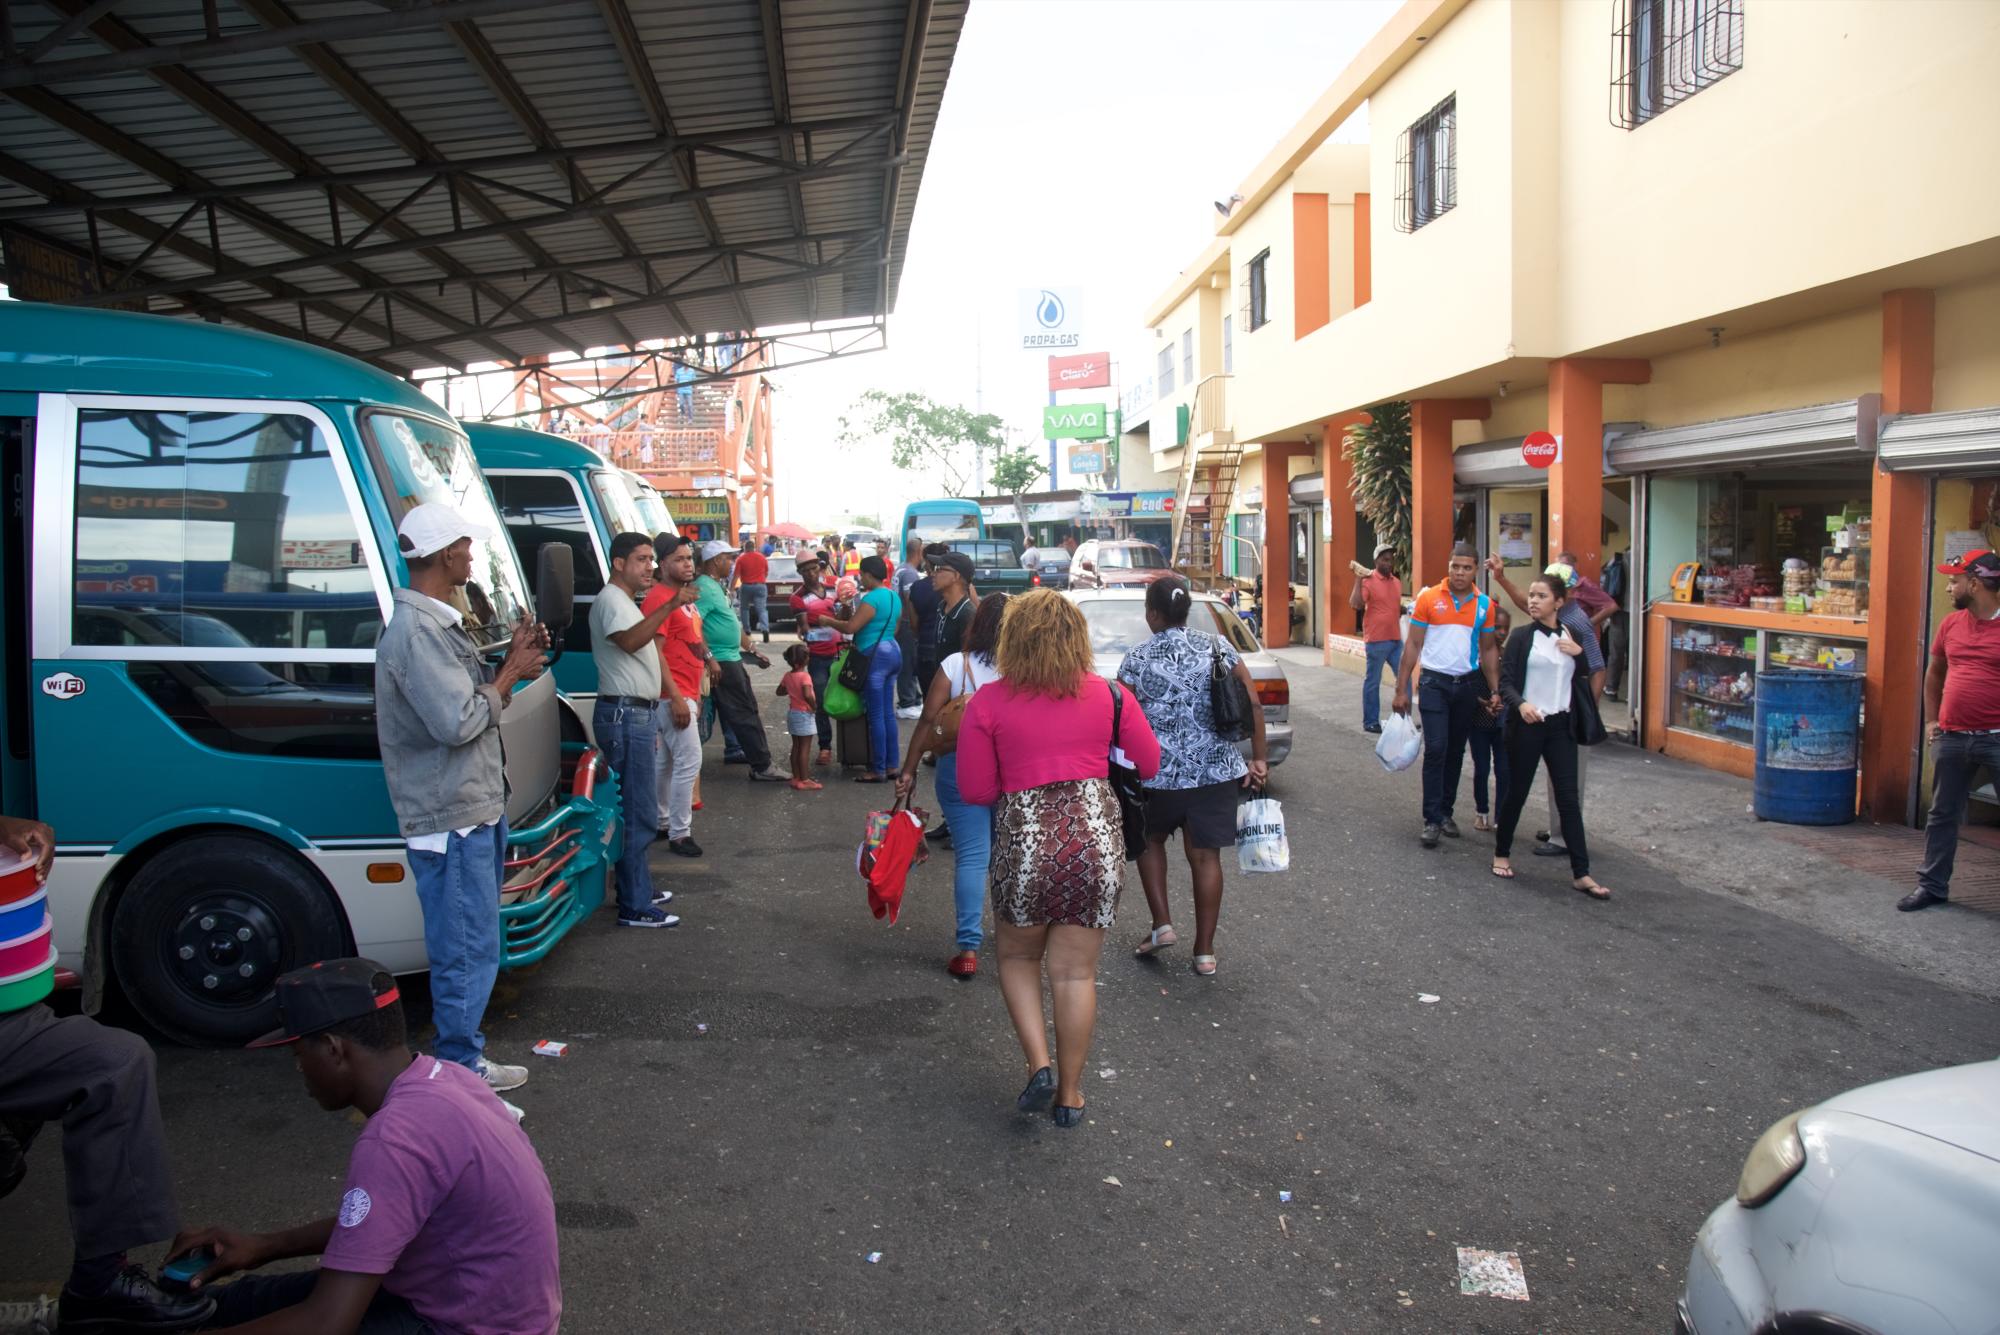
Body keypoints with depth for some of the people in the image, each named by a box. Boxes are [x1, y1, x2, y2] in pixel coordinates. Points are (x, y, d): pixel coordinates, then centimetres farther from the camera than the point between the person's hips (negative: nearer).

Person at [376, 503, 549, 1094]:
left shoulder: (439, 623, 14)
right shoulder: (415, 631, -20)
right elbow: (458, 722, -25)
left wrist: (512, 664, 2)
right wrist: (510, 674, -12)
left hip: (474, 810, 11)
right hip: (451, 820, -11)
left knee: (470, 946, 17)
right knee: (468, 951, -2)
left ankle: (465, 1060, 29)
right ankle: (460, 1072, 10)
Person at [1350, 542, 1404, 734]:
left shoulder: (1397, 582, 13)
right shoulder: (1368, 581, -9)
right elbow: (1355, 604, -23)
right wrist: (1358, 580, -24)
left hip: (1396, 639, 7)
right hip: (1377, 641, -7)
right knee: (1373, 682, 2)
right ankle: (1370, 722, 10)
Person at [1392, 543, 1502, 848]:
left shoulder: (1485, 605, 2)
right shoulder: (1428, 599, -6)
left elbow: (1488, 650, 9)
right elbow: (1413, 644, -3)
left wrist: (1495, 690, 2)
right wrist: (1401, 689, -5)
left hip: (1468, 684, 3)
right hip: (1434, 682, -3)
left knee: (1456, 751, 11)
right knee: (1436, 749, -10)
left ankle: (1445, 811, 24)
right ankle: (1432, 819, -5)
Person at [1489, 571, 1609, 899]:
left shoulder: (1572, 636, 7)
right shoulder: (1522, 636, -3)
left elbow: (1587, 680, 12)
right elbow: (1505, 681, -8)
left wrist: (1579, 652, -4)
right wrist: (1521, 703, -27)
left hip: (1560, 725, 3)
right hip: (1527, 724, -3)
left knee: (1568, 798, 1)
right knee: (1517, 792, 7)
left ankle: (1581, 874, 4)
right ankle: (1501, 854, 26)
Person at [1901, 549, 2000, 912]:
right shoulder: (1951, 624, 6)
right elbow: (1934, 673, 20)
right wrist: (1931, 720, 15)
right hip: (1951, 739, 5)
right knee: (1942, 815, 13)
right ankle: (1932, 885, 23)